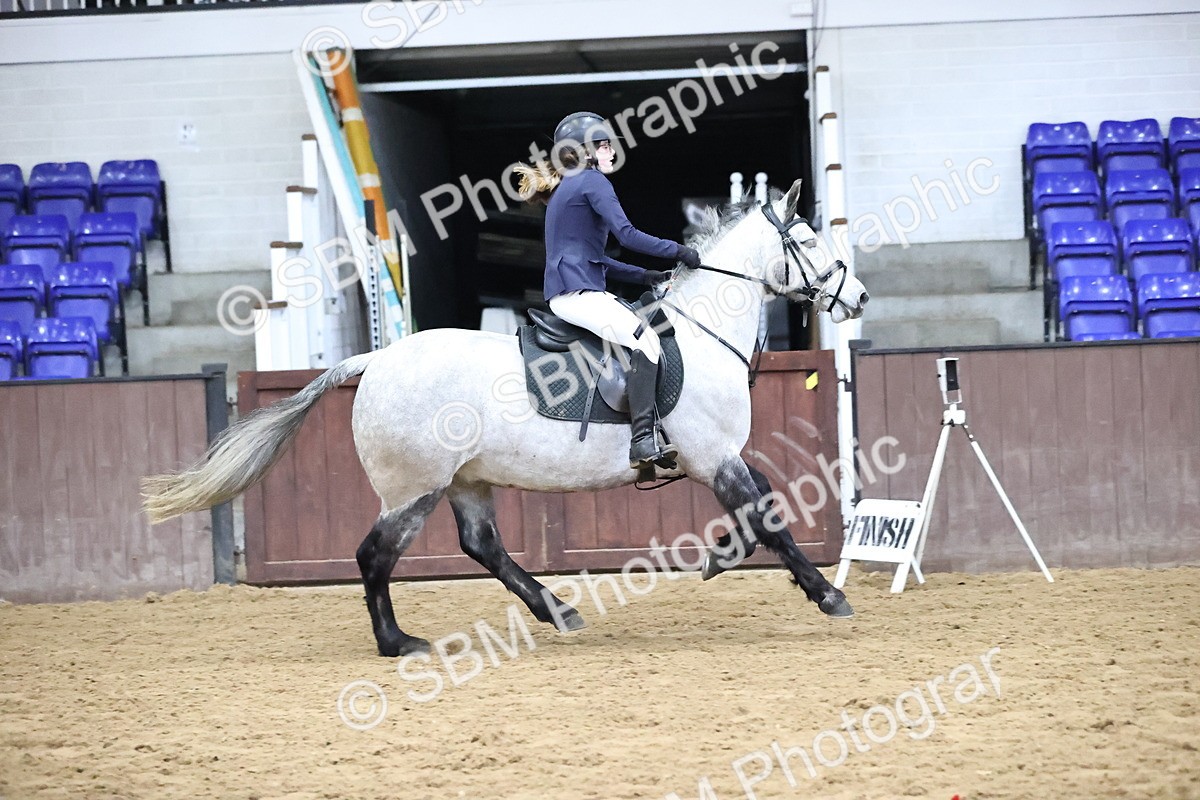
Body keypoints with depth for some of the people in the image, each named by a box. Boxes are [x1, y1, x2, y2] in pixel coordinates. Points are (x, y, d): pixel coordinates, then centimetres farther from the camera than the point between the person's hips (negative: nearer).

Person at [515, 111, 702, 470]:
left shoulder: (567, 188, 26)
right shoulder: (592, 181, -5)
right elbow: (626, 234, -16)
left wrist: (643, 276, 21)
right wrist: (678, 251, -7)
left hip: (566, 294, 11)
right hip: (577, 292, -11)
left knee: (649, 333, 12)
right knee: (643, 339, -24)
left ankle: (652, 434, 2)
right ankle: (643, 440, -35)